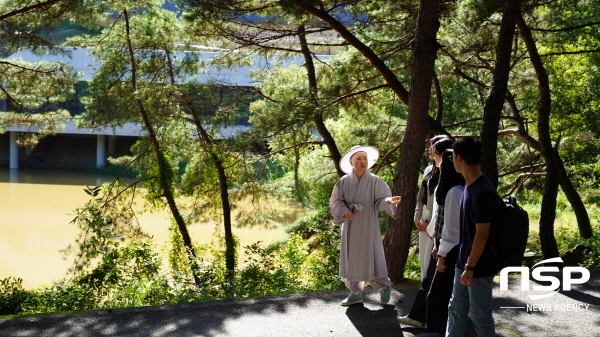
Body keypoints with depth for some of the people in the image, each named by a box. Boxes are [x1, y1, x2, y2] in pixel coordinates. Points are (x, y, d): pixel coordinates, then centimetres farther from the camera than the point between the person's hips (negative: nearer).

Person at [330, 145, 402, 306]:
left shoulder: (375, 181, -6)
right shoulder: (344, 181, 0)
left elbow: (381, 199, -13)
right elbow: (335, 201, 3)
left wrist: (389, 201, -36)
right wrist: (344, 211, -15)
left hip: (368, 226, -3)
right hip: (350, 227, 3)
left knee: (371, 259, -1)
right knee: (351, 259, 8)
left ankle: (384, 287, 22)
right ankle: (355, 293, 22)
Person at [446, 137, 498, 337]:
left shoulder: (482, 191, -23)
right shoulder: (470, 186, 7)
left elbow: (482, 234, -23)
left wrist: (470, 267, -20)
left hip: (479, 267, -9)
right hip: (464, 262, 9)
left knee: (480, 315, 4)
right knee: (456, 309, 17)